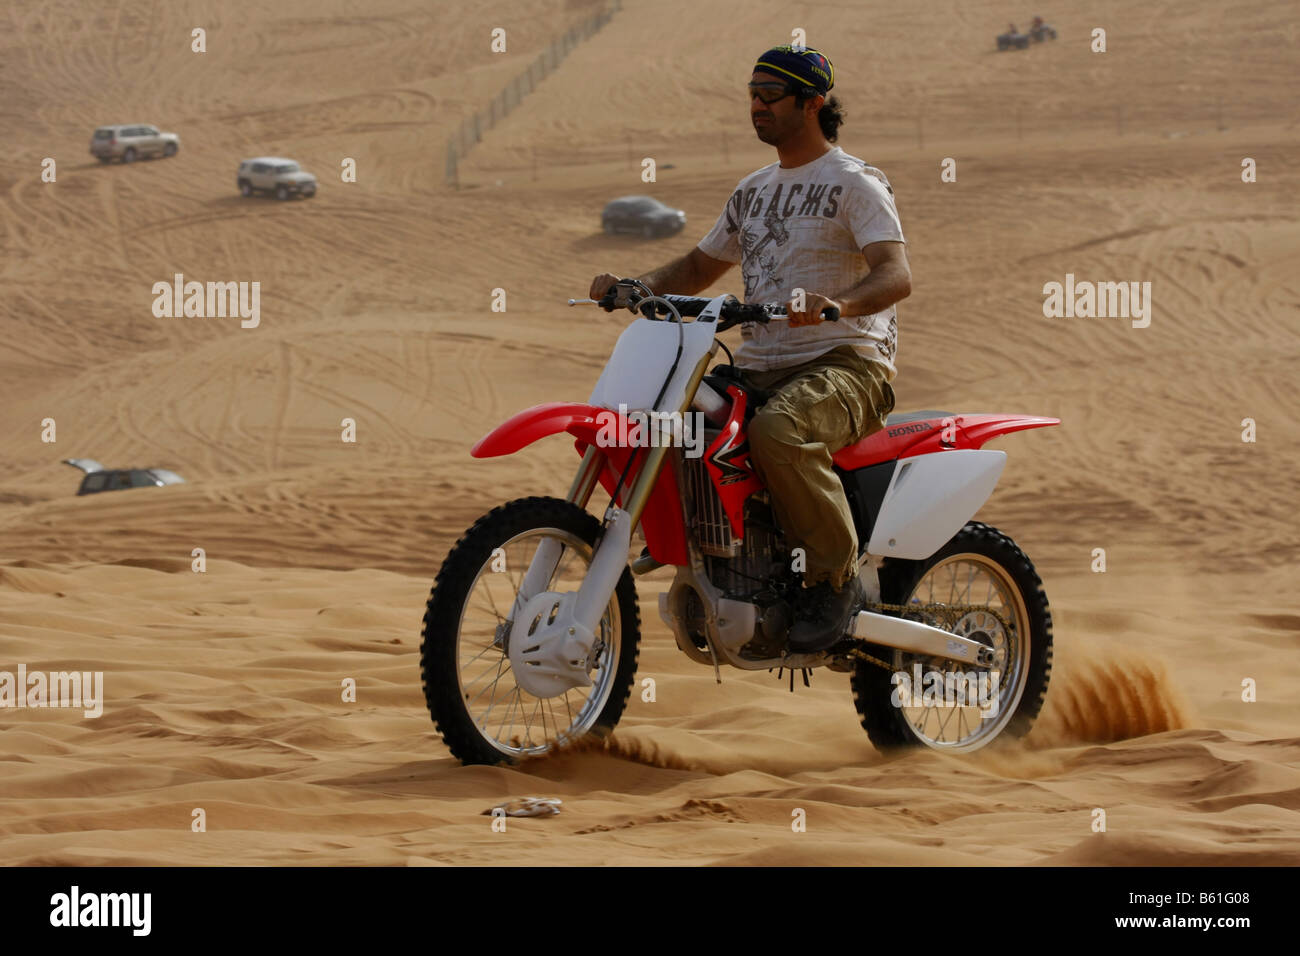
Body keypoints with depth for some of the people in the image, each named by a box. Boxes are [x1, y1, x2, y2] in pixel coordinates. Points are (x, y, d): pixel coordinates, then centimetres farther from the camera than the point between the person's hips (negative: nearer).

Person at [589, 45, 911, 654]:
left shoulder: (855, 182, -4)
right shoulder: (753, 191, 21)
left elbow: (896, 274, -19)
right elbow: (700, 267, 29)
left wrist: (837, 302, -40)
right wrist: (634, 285, 9)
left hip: (845, 363, -8)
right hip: (760, 369, 8)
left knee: (776, 432, -39)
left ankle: (837, 580, -23)